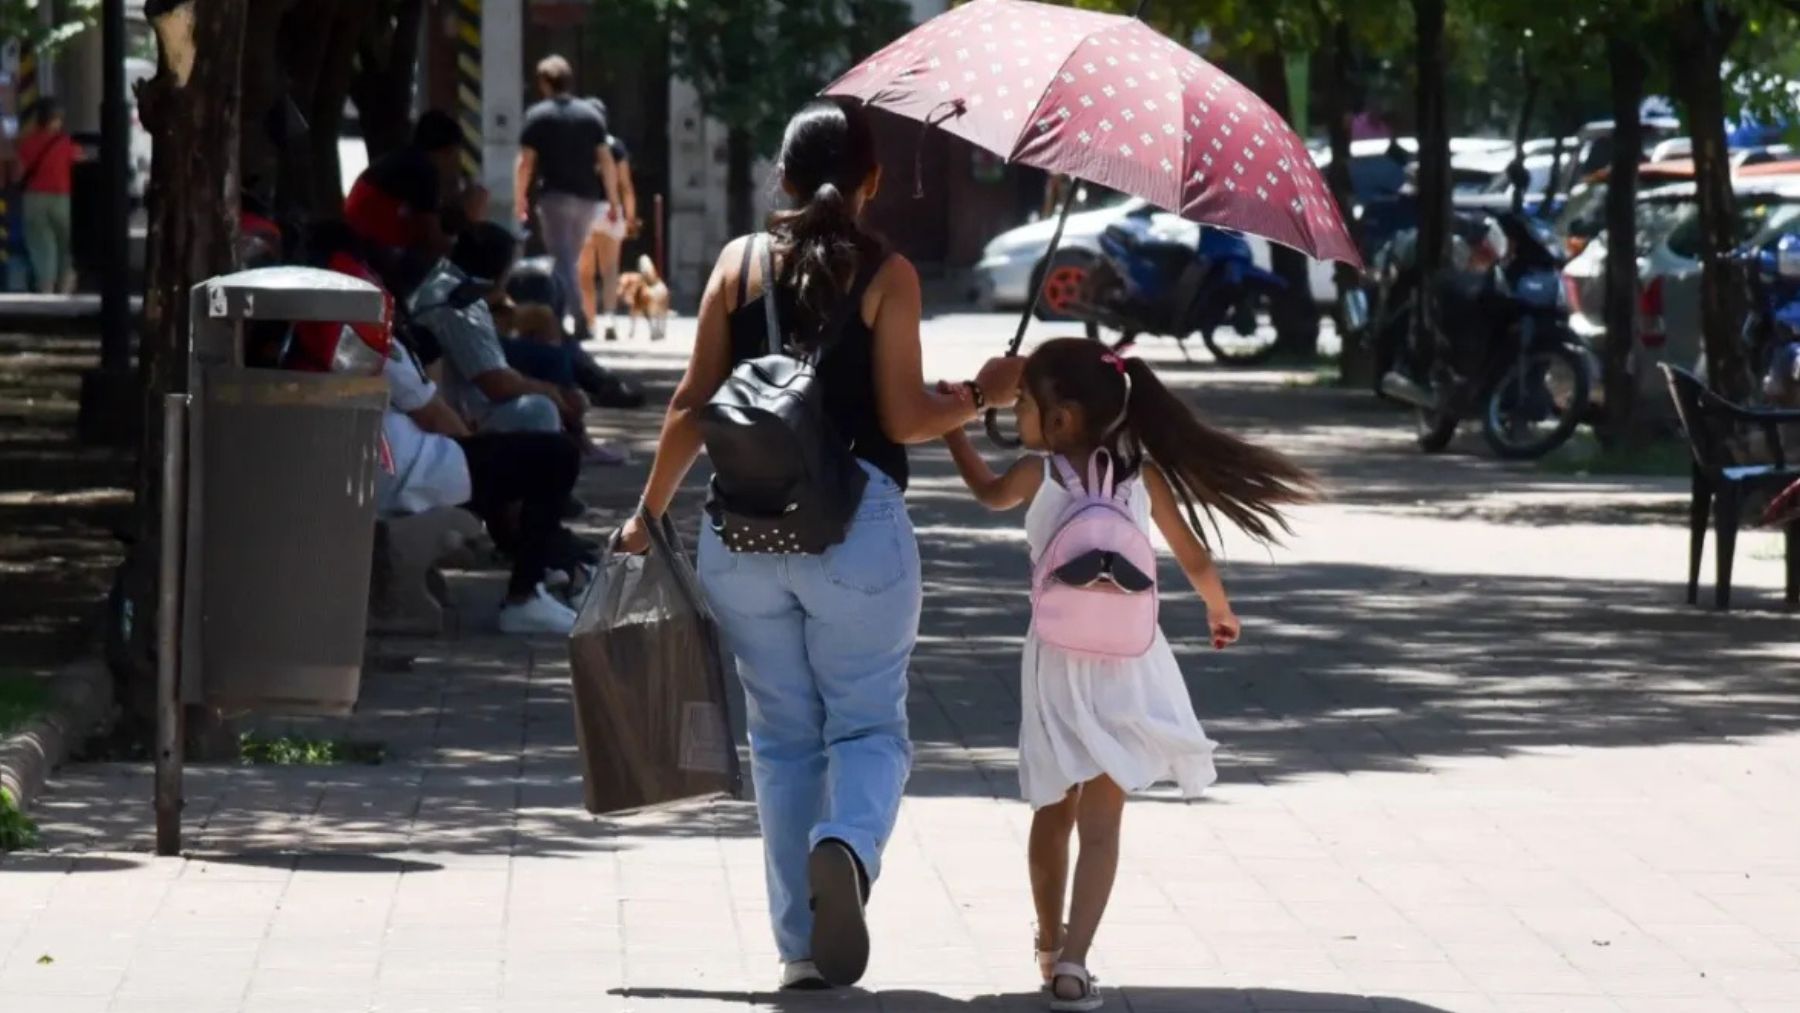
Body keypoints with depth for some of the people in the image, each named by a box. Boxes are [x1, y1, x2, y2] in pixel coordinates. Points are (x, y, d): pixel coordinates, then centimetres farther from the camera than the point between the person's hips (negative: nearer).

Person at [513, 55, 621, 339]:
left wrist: (519, 198, 3)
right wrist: (613, 200, 10)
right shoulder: (590, 114, 8)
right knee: (570, 260, 17)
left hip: (555, 196, -4)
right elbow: (606, 161, 6)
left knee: (563, 261, -6)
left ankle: (578, 318, -21)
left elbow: (526, 162, -7)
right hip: (587, 198, 4)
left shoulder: (537, 116, -3)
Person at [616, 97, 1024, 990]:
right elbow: (904, 418, -6)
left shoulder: (739, 264, 6)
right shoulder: (887, 275, -2)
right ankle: (846, 844, -26)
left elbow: (692, 407, 5)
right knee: (868, 723, 7)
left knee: (782, 735, 12)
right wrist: (983, 394, 11)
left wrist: (649, 513, 14)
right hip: (857, 523, -3)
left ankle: (802, 947, 11)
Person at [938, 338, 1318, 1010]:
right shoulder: (1142, 475, 0)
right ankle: (1073, 956, -15)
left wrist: (954, 430, 33)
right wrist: (1219, 609, 27)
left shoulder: (1038, 476, -4)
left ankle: (1051, 945, 30)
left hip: (1060, 665, 0)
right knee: (1100, 825, -1)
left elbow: (987, 493, 18)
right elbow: (1195, 559, 7)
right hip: (1127, 665, 0)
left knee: (1053, 816, 17)